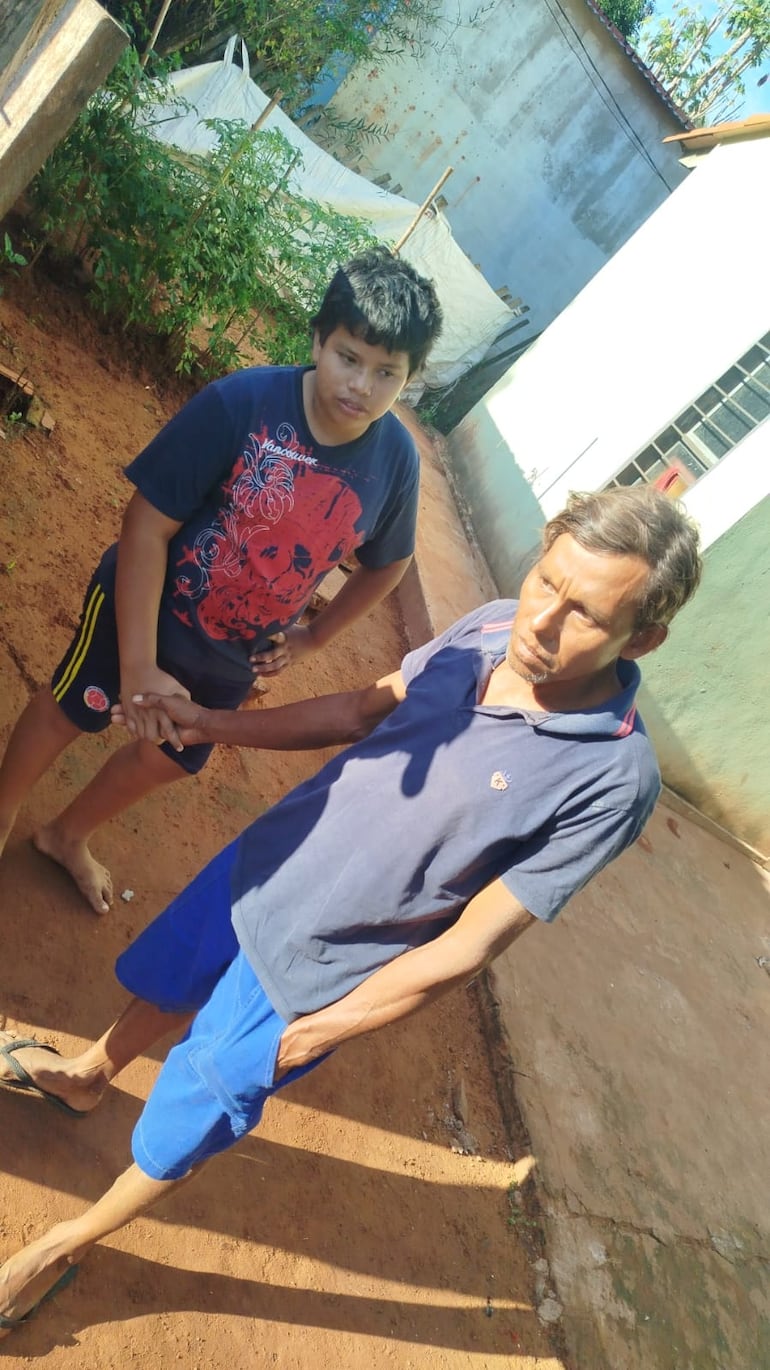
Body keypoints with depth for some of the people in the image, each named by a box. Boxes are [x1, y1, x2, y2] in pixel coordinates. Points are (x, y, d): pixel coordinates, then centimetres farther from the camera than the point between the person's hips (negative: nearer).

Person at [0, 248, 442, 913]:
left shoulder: (397, 460, -17)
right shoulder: (241, 403, -30)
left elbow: (387, 564, 3)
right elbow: (146, 526, -26)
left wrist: (313, 637, 4)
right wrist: (139, 666, -27)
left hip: (237, 658, 5)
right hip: (146, 610, -4)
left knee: (168, 759, 22)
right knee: (70, 710, 17)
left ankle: (67, 837, 53)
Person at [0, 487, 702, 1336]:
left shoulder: (614, 780, -28)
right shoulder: (491, 629, -14)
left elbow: (471, 943, -21)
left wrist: (318, 1033, -14)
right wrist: (211, 724, -7)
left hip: (309, 975, -4)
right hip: (257, 865, 5)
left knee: (188, 1123, 16)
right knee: (163, 990, 29)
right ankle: (86, 1077, 63)